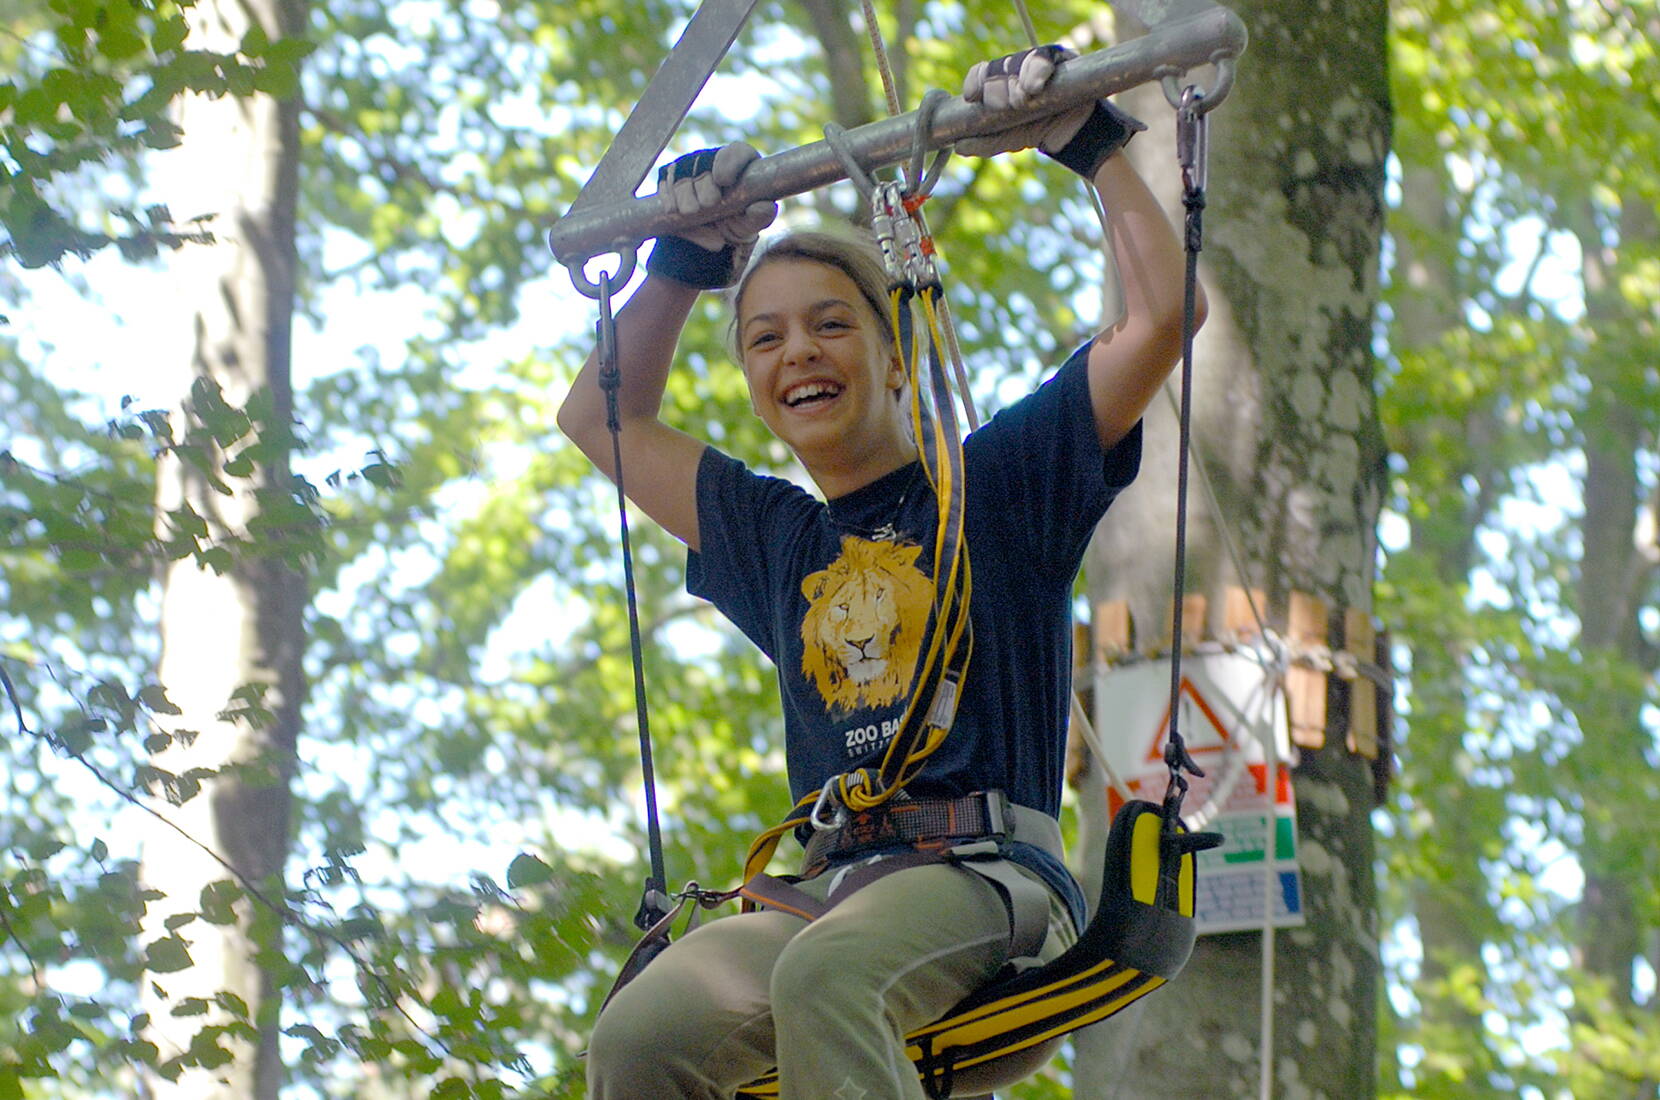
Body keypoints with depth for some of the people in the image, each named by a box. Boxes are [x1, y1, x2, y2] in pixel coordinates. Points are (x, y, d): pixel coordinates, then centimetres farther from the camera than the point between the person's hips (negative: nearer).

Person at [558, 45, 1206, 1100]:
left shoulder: (997, 481, 14)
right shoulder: (772, 537, 27)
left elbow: (1164, 317, 6)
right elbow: (600, 416, 40)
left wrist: (1096, 144, 14)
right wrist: (688, 260, 35)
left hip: (987, 873, -4)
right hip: (824, 885, 4)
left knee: (825, 975, -40)